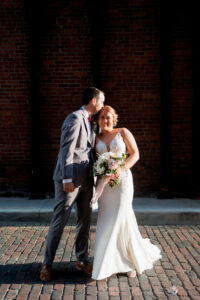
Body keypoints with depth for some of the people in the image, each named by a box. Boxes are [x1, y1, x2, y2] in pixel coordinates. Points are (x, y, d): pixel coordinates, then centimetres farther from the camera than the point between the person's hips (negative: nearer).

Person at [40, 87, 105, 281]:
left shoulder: (88, 121, 17)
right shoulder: (75, 118, -11)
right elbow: (66, 150, -17)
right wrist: (67, 179, -20)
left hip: (85, 179, 9)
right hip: (71, 179, -9)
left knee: (84, 220, 12)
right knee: (59, 221, -1)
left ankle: (82, 260, 25)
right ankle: (47, 263, 13)